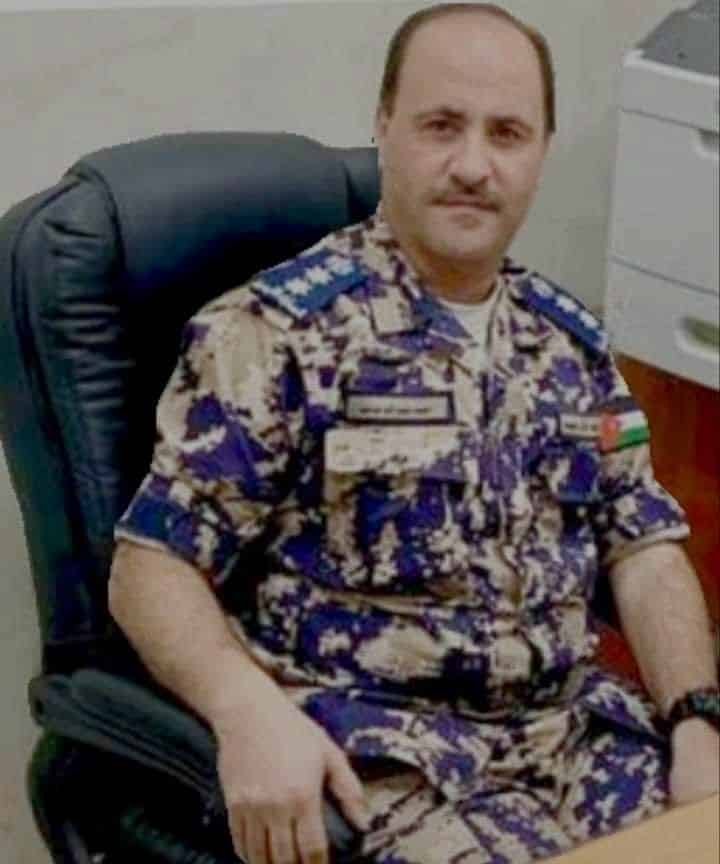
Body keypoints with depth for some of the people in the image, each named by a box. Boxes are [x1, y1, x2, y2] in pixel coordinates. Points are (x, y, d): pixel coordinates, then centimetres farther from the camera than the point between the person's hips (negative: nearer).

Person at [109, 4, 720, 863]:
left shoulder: (569, 338, 11)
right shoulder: (278, 332, -7)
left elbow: (645, 548, 11)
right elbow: (152, 567, -10)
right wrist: (252, 711, -29)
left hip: (574, 723, 6)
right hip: (376, 752, -5)